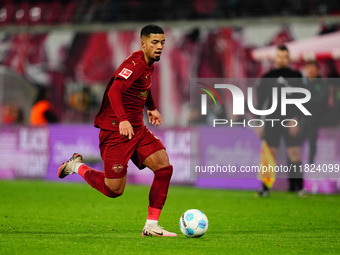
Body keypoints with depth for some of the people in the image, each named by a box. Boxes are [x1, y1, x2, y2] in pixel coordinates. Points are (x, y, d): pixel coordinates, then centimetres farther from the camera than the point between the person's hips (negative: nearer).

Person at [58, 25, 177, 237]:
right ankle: (78, 166, 20)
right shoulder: (134, 64, -18)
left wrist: (151, 108, 34)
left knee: (164, 167, -7)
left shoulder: (148, 64, 12)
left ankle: (151, 227, -2)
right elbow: (114, 91, -32)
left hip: (137, 128, 9)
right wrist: (123, 120, -43)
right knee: (114, 190, -7)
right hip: (116, 130, -9)